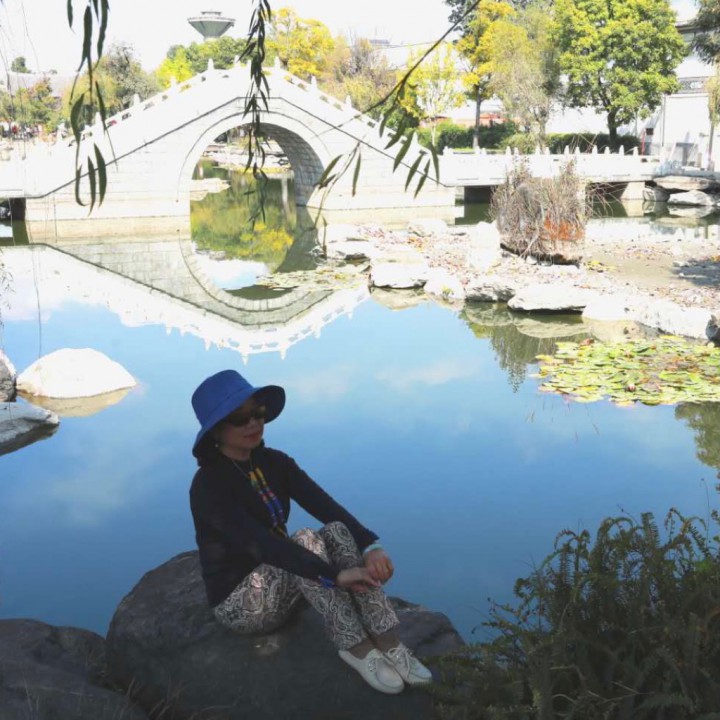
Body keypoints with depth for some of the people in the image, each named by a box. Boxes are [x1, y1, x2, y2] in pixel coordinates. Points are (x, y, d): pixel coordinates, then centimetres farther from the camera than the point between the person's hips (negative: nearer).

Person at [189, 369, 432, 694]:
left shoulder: (274, 462, -1)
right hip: (241, 600, -6)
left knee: (337, 532, -21)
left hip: (282, 582, 7)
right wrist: (336, 575, -39)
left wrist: (370, 546, -28)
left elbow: (324, 505, -11)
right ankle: (355, 647, -24)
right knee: (306, 540, -31)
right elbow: (260, 542, -34)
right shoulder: (208, 486, -23)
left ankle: (388, 644, -26)